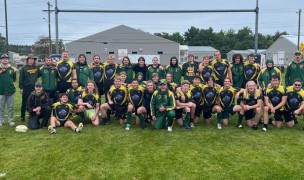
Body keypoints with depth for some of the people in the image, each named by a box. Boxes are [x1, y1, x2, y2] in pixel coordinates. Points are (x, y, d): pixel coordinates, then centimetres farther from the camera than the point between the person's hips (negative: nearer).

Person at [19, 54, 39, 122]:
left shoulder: (36, 68, 8)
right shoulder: (24, 68, -2)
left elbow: (38, 75, 18)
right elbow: (21, 79, -4)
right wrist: (21, 88, -8)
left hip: (34, 87, 3)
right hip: (26, 88, -3)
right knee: (24, 103, 5)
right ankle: (22, 117, 14)